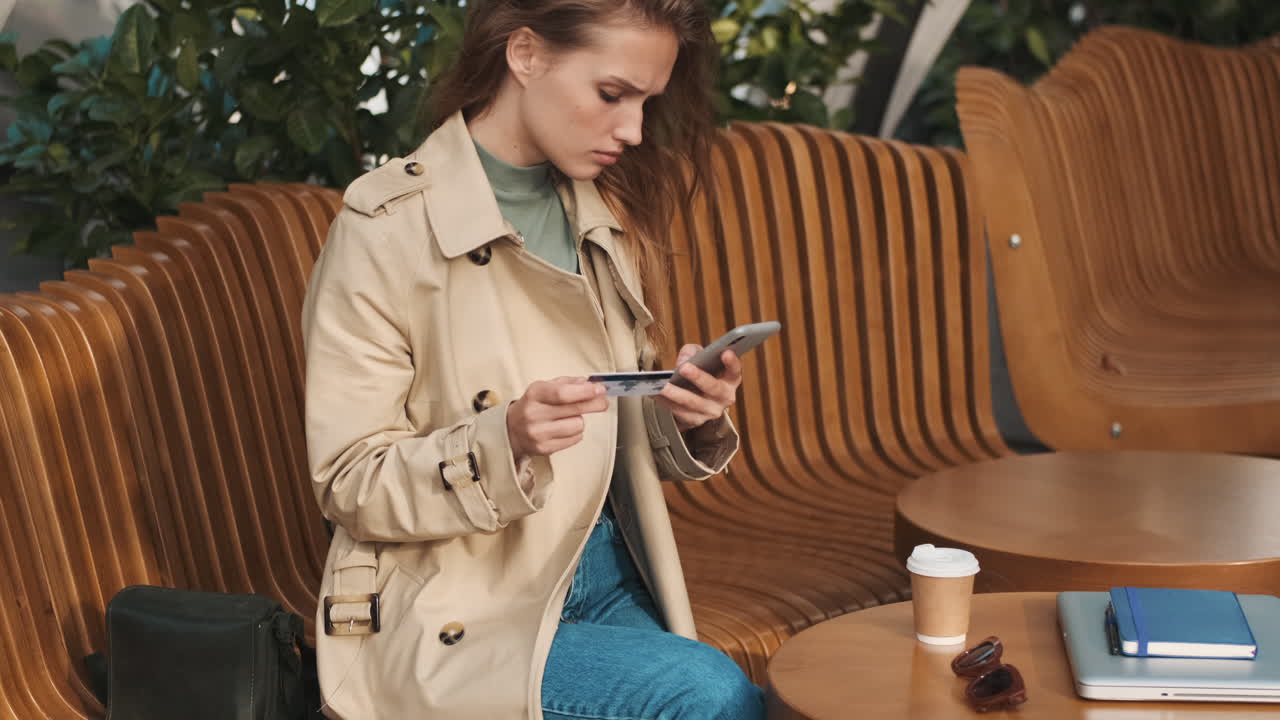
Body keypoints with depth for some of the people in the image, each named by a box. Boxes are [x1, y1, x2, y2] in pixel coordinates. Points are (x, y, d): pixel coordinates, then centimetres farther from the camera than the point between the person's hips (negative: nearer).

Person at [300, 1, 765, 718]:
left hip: (606, 584, 6)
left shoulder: (603, 219, 9)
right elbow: (351, 486, -10)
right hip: (457, 621, -6)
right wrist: (505, 442, -28)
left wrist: (687, 416, -7)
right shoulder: (387, 227, -11)